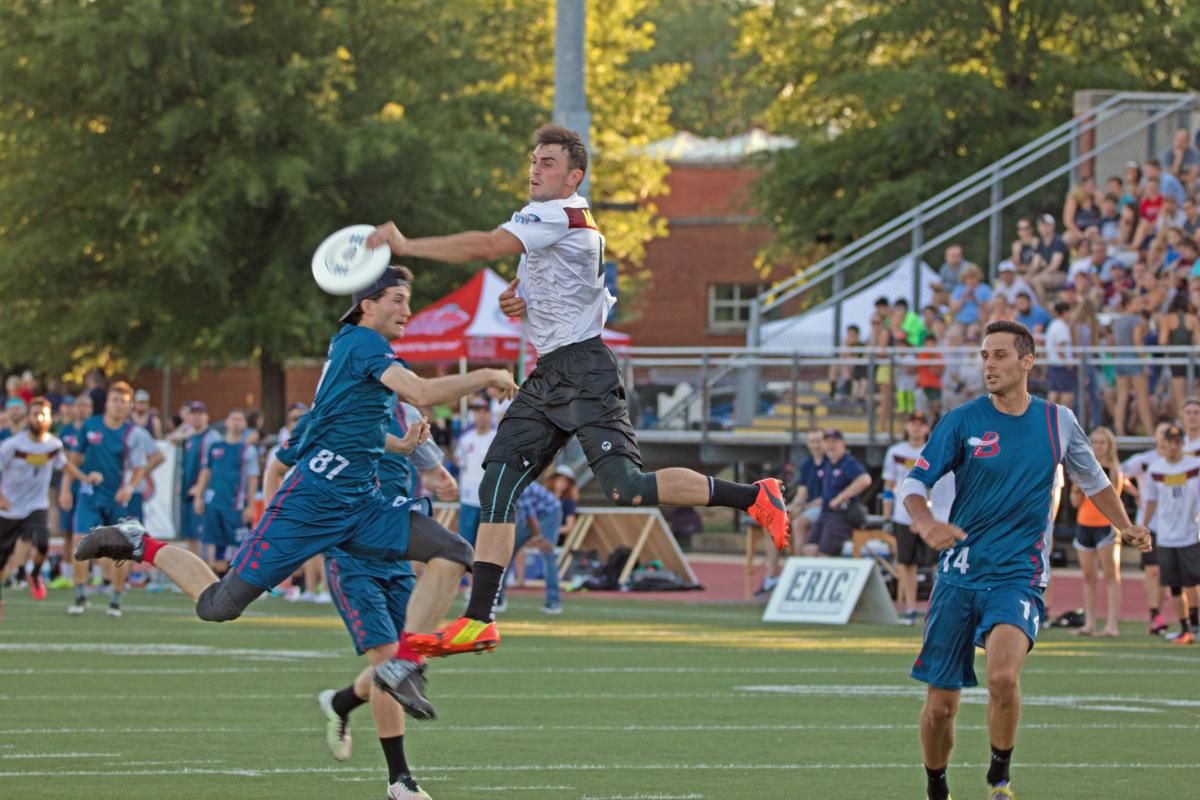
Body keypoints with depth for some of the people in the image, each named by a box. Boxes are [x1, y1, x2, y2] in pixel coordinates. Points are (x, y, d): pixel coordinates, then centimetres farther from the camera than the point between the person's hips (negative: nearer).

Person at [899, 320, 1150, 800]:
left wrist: (1125, 527, 5)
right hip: (959, 575, 1)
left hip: (1018, 575, -1)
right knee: (940, 704, 1)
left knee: (1003, 675, -28)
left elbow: (1093, 480, 20)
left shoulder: (1057, 421, 5)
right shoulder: (961, 422, -1)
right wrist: (926, 523, -27)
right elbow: (913, 483, -5)